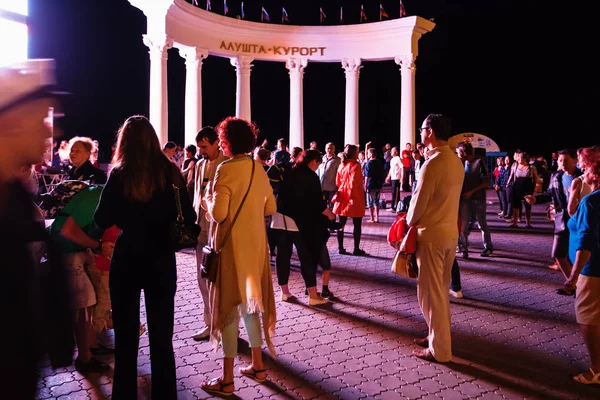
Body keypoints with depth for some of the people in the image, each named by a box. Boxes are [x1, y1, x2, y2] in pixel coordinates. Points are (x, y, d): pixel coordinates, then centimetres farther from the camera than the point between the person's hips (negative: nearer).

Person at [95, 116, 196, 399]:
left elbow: (103, 220, -6)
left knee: (126, 334, 13)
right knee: (162, 334, 13)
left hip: (127, 259, -1)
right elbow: (188, 217, -2)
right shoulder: (170, 171, -5)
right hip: (161, 260, 2)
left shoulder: (120, 175, -10)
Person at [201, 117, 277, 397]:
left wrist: (208, 198, -2)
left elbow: (218, 213, -21)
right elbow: (271, 208, 11)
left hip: (232, 246, -7)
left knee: (229, 306, 1)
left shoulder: (226, 169, -16)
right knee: (251, 302, 17)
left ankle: (227, 379, 10)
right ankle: (257, 366, 27)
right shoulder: (259, 169, 5)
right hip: (256, 244, 7)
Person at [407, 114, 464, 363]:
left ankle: (439, 349, 10)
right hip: (450, 230, 9)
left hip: (431, 234, -9)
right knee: (441, 289, 18)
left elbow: (419, 200, -15)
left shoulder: (433, 162, -19)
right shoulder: (456, 161, 8)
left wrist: (409, 222, 4)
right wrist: (416, 219, 16)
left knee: (431, 292, 2)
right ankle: (438, 336, 30)